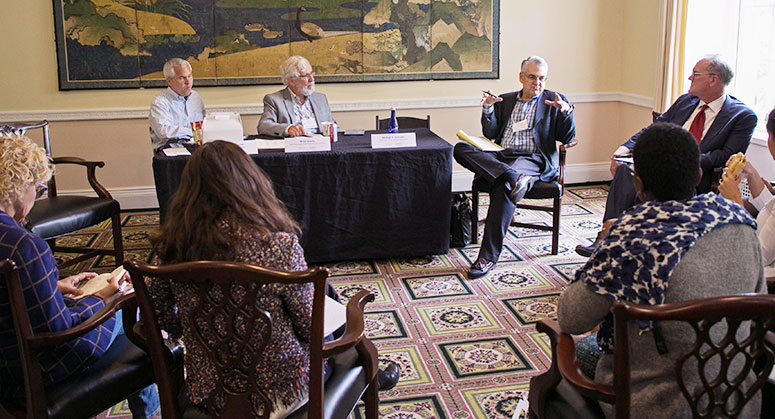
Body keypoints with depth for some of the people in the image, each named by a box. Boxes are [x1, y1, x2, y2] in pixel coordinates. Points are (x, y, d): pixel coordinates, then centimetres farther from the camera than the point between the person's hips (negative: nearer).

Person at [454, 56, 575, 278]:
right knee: (461, 148, -24)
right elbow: (490, 135, 16)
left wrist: (565, 111, -12)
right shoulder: (505, 101, 23)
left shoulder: (554, 101, 14)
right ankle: (512, 176, -38)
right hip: (499, 156, 4)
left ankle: (488, 256, -35)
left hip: (532, 159, -4)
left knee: (503, 187, -37)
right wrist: (487, 109, -1)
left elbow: (567, 139, 6)